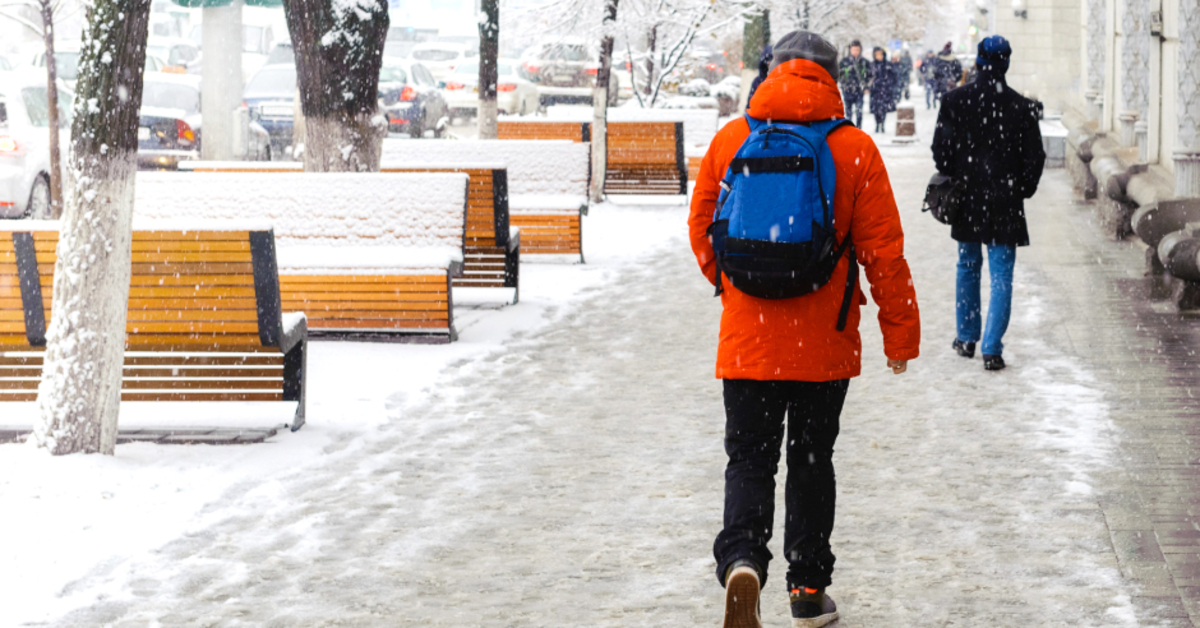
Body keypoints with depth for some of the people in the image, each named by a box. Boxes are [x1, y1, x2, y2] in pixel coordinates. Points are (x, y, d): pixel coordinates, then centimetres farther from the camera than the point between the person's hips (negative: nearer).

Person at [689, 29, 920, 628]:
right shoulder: (853, 148, -6)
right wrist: (901, 331, 3)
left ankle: (741, 557, -19)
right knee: (811, 461, 14)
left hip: (746, 339, 0)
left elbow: (701, 231, 9)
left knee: (749, 459, 7)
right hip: (824, 342, 0)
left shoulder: (729, 140, -1)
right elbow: (883, 248, -5)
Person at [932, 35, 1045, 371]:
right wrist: (1022, 191, 10)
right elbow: (1034, 157, -3)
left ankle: (967, 337, 28)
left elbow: (942, 148, -3)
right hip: (1005, 203, -2)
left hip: (966, 197, 2)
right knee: (1001, 275, 1)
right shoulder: (1022, 107, -7)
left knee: (968, 267, 19)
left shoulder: (955, 100, -5)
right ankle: (992, 349, -7)